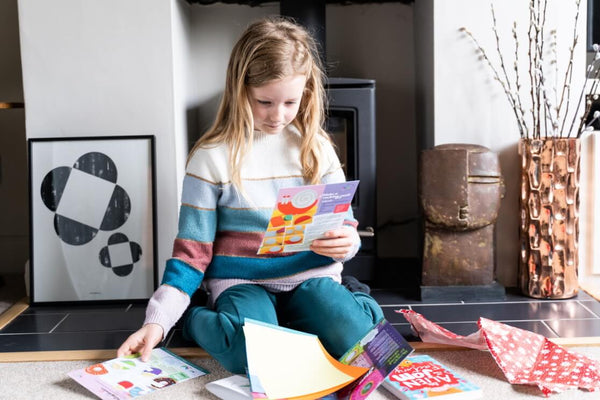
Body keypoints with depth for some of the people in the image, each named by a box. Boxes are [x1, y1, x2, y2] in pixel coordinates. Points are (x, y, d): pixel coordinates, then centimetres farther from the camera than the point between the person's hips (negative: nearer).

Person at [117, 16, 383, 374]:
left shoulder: (316, 148, 3)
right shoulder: (212, 157, -5)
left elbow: (345, 225, 9)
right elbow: (192, 250, -3)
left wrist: (346, 242, -17)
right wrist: (158, 321, -13)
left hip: (310, 276, 2)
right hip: (242, 282, -1)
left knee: (353, 336, -28)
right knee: (250, 355, -31)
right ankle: (196, 319, 0)